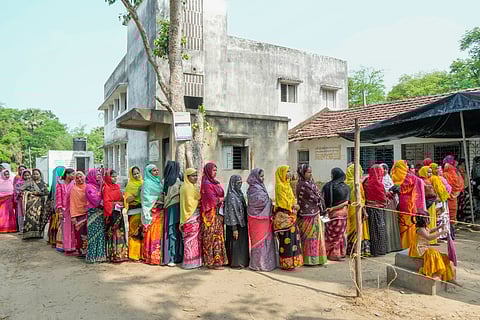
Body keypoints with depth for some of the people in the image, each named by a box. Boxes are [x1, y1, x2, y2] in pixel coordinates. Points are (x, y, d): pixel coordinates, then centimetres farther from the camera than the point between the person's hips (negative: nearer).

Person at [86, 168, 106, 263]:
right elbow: (96, 200, -15)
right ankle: (92, 256, 4)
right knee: (93, 234, -4)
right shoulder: (89, 187, -7)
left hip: (100, 212, 7)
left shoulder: (98, 186, 14)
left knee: (101, 233, 7)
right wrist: (100, 188, -10)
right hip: (93, 212, -7)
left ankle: (100, 255, 13)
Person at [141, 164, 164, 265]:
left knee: (160, 233, 7)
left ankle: (159, 255, 13)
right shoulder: (147, 183, -6)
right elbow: (146, 198, -13)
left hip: (160, 211, 7)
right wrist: (158, 198, -16)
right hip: (152, 211, -7)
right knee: (153, 233, -6)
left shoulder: (159, 181, 17)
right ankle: (152, 257, 1)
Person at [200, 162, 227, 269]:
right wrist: (223, 199, -2)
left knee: (218, 236, 10)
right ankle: (213, 262, 1)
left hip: (218, 213, 8)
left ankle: (218, 259, 16)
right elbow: (212, 199, -15)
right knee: (213, 237, -5)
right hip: (211, 214, -8)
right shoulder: (206, 183, -11)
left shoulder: (215, 182, 16)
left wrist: (220, 200, -1)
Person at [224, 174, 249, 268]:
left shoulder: (239, 193, 10)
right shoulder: (231, 196, -16)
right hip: (235, 224, -9)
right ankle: (235, 263, 13)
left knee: (243, 242, 15)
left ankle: (243, 261, 27)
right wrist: (234, 228, -20)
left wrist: (245, 222, 15)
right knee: (236, 242, 1)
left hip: (242, 223, 9)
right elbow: (231, 212, -18)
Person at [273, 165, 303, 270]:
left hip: (290, 216, 9)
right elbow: (283, 201, -17)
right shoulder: (280, 186, -13)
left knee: (293, 237, 12)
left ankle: (292, 261, 21)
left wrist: (294, 204, 3)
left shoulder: (287, 184, 17)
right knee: (286, 239, -4)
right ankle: (286, 264, 5)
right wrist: (293, 206, -7)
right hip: (284, 216, -9)